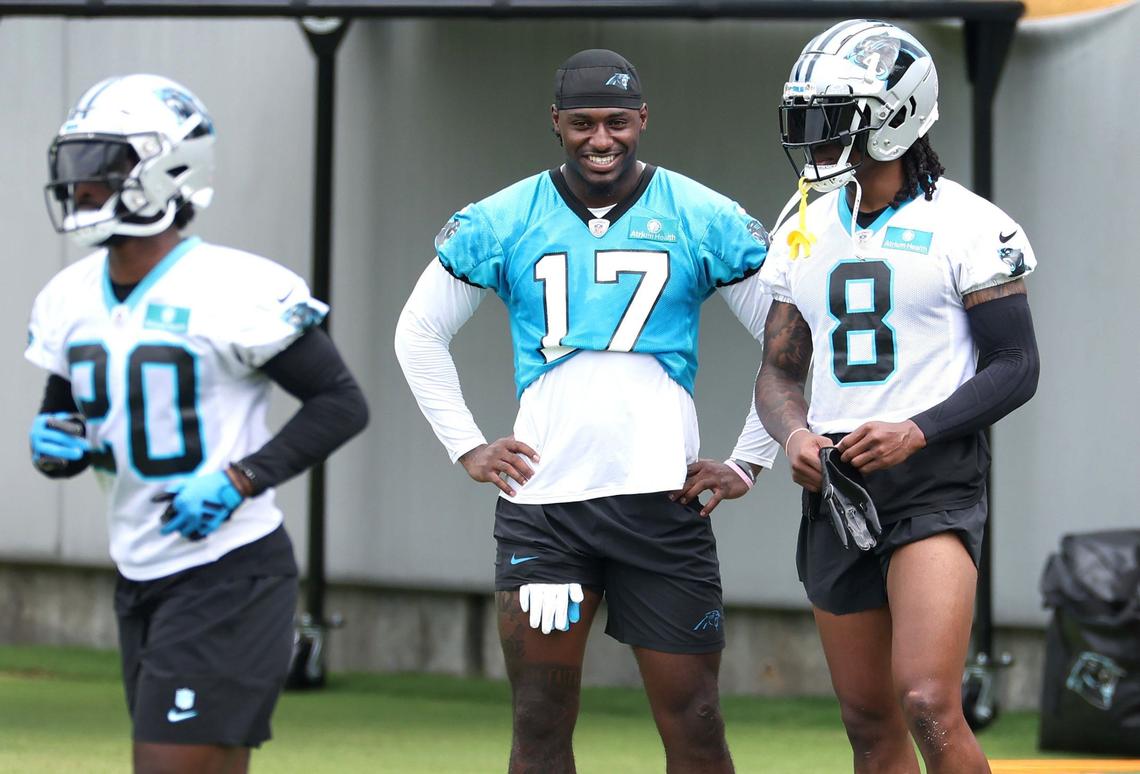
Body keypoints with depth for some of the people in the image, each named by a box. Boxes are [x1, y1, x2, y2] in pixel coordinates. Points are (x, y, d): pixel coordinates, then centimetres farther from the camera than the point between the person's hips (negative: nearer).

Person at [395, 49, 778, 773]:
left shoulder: (705, 222, 2)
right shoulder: (502, 223, 5)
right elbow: (419, 334, 17)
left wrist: (749, 462, 6)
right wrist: (468, 448, 10)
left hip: (664, 498, -1)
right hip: (542, 501, 1)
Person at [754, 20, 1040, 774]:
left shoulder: (964, 226, -6)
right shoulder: (805, 233, 12)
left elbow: (1015, 368, -7)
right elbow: (779, 371, 16)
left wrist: (915, 432, -20)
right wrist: (795, 434, -7)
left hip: (934, 484, -6)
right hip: (836, 486, 6)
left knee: (929, 706, -20)